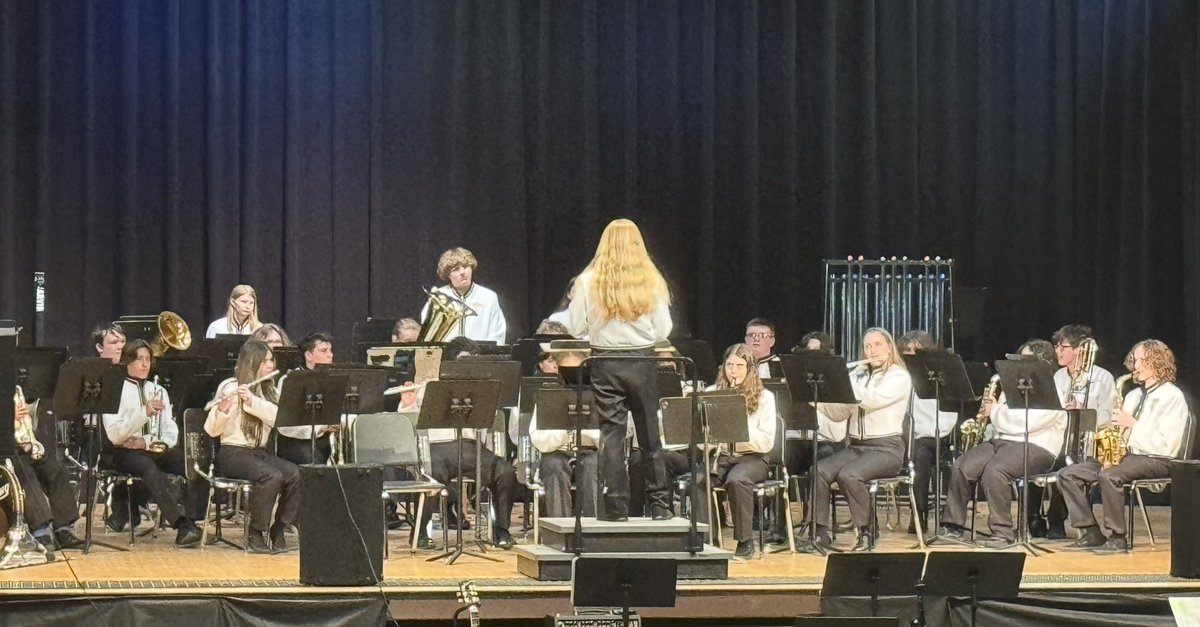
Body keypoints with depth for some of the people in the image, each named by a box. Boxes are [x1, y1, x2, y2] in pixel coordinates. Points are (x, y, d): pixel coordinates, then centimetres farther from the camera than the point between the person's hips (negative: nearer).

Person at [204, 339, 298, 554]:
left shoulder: (268, 389, 14)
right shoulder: (230, 387, -4)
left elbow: (278, 417, -7)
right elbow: (212, 430, -11)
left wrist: (253, 401, -22)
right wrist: (223, 408, -31)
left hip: (260, 452, 6)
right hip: (233, 452, -6)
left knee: (295, 474, -23)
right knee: (272, 476, -32)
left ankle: (278, 531, -11)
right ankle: (255, 534, -20)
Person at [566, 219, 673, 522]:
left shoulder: (589, 281, -5)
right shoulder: (652, 281, -3)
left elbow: (576, 329, -3)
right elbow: (663, 330, -2)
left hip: (606, 363, -1)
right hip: (642, 361, 1)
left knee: (612, 433, 3)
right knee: (650, 433, 10)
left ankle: (616, 505, 1)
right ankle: (659, 504, 15)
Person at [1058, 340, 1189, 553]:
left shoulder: (1172, 396, -5)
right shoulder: (1134, 395, 20)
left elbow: (1167, 445, -15)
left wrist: (1132, 424, -17)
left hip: (1156, 461, -8)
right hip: (1126, 455, 8)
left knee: (1109, 476, -37)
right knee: (1068, 475, -5)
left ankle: (1117, 538, -26)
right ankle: (1091, 533, -6)